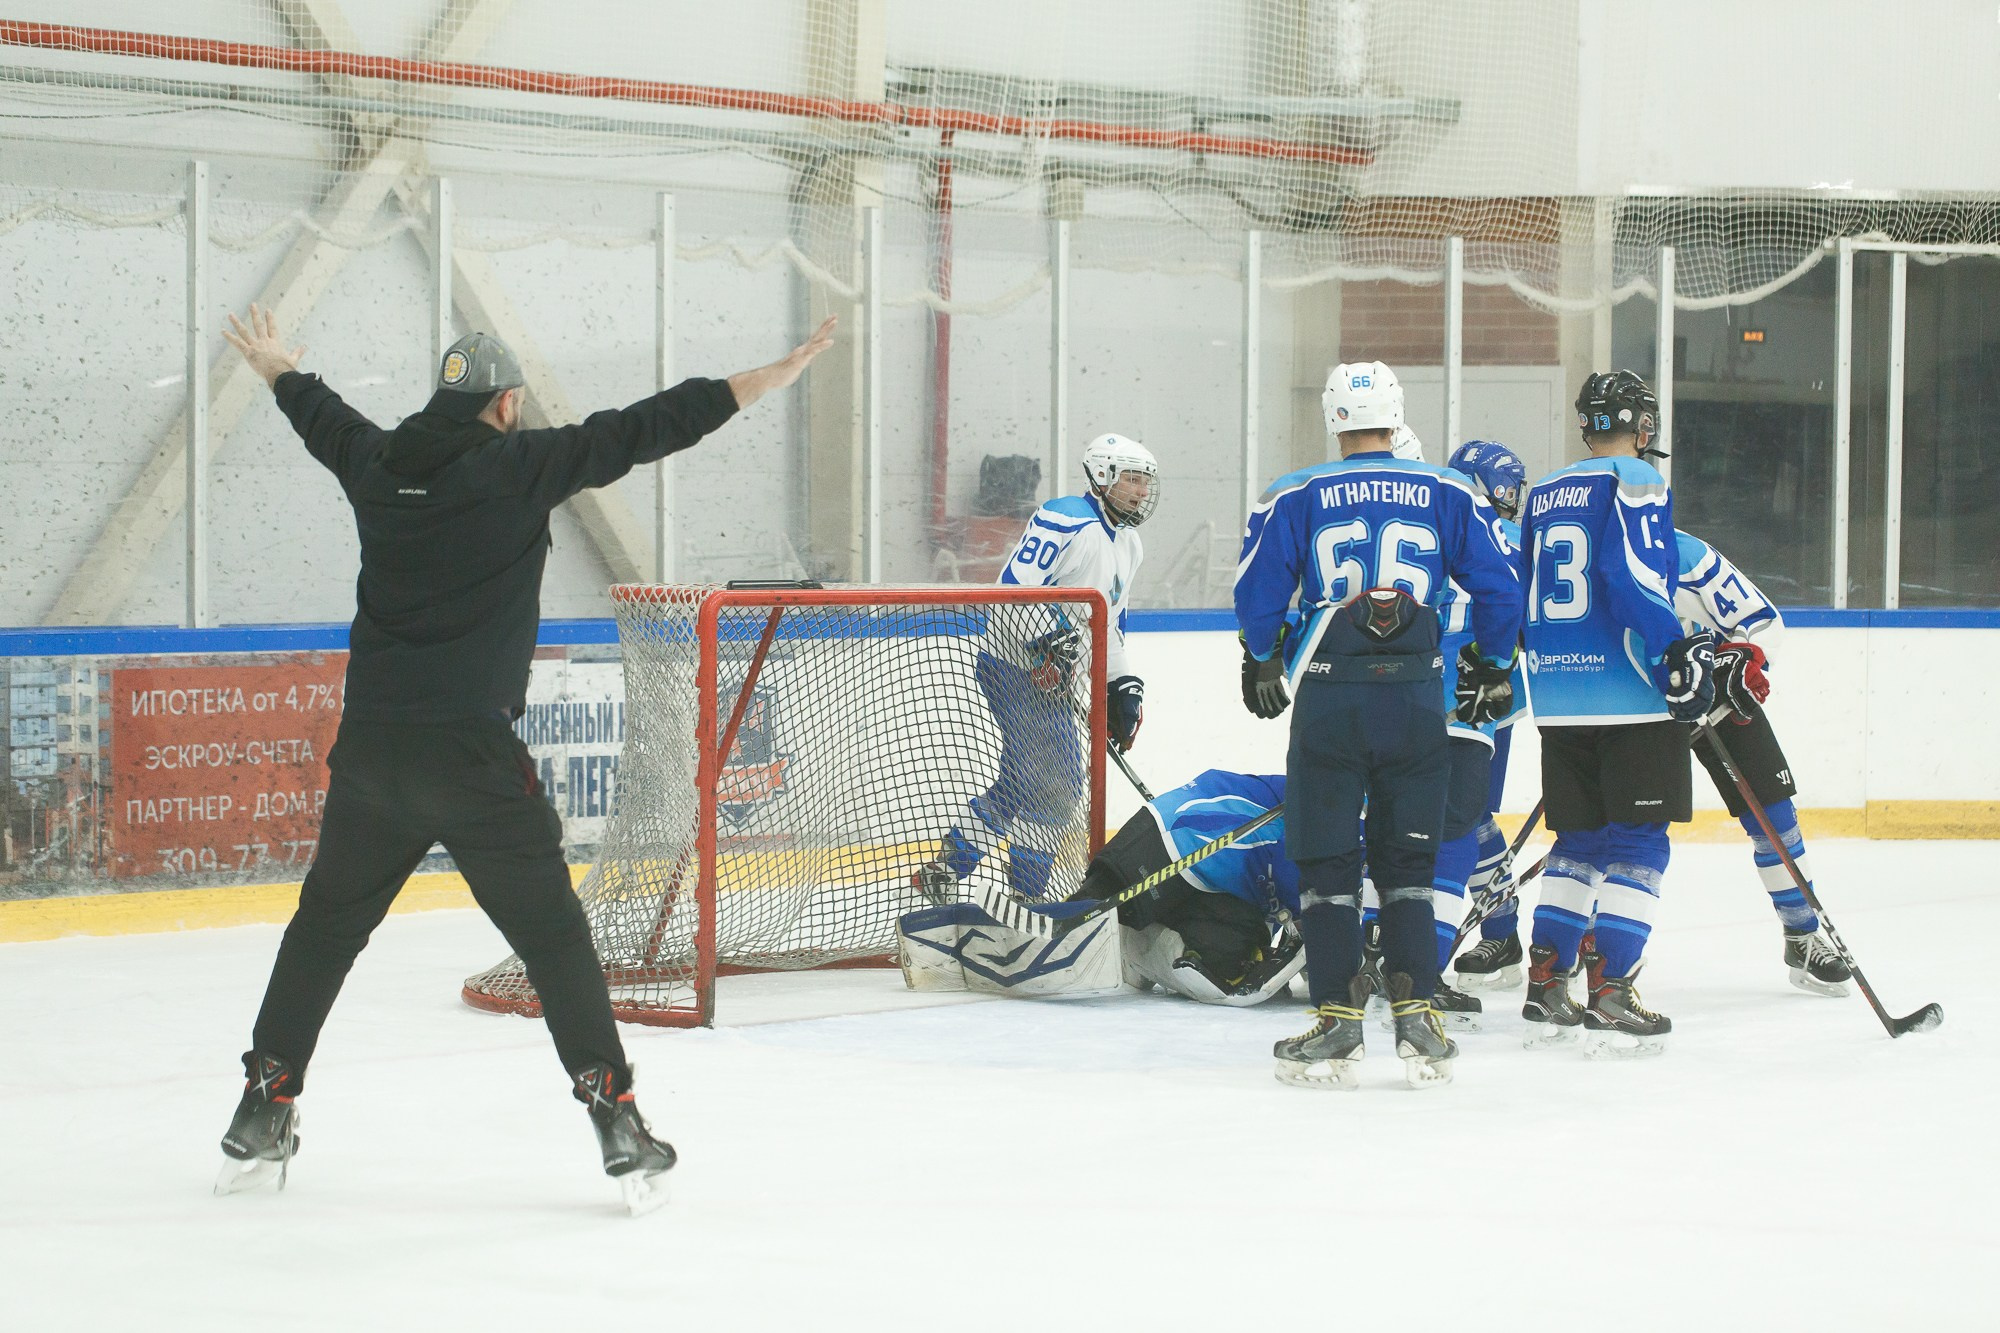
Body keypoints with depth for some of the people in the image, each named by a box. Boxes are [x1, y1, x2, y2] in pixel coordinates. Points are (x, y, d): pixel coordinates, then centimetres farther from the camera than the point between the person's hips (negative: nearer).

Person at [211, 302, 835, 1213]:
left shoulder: (378, 464, 9)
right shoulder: (517, 465, -6)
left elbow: (323, 417, 31)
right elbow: (641, 430, -6)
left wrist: (278, 369, 53)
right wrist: (765, 382, -2)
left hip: (369, 750, 5)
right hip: (471, 754, -5)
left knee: (326, 925, 19)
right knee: (552, 935, 1)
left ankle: (262, 1117, 21)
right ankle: (616, 1123, -2)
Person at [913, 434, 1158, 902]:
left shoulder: (1128, 546, 17)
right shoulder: (1066, 520, -15)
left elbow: (1110, 622, 25)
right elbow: (1015, 587, -22)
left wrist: (1123, 685, 16)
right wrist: (1050, 639, -31)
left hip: (1053, 680, 10)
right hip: (1015, 666, -10)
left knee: (1022, 784, 13)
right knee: (1052, 780, -13)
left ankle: (945, 870, 19)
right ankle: (1027, 892, -8)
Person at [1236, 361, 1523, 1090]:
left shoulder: (1294, 496, 0)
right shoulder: (1450, 494, 3)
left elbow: (1257, 589, 1)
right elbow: (1499, 583, 4)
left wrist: (1263, 662, 20)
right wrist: (1493, 666, 20)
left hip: (1328, 701, -2)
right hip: (1416, 700, 2)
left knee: (1326, 865, 5)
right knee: (1407, 865, 11)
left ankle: (1336, 1027, 1)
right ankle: (1418, 1023, 6)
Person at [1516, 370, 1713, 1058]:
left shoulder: (1542, 495, 16)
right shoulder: (1636, 482, -6)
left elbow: (1520, 602, 20)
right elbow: (1636, 574, -20)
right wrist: (1679, 652, -21)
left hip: (1557, 698, 7)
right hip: (1630, 696, -7)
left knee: (1580, 841, 16)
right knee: (1638, 844, -3)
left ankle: (1545, 988, 14)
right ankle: (1609, 996, -9)